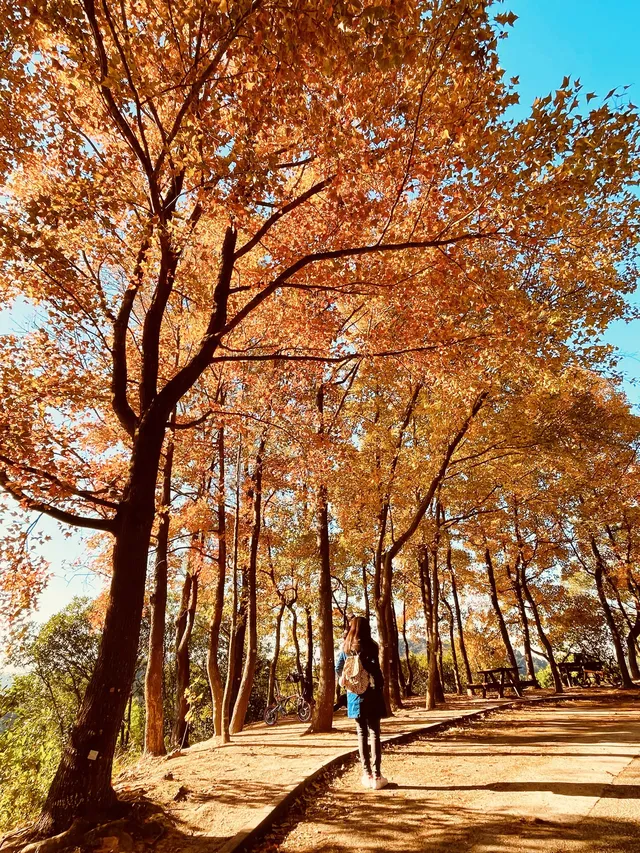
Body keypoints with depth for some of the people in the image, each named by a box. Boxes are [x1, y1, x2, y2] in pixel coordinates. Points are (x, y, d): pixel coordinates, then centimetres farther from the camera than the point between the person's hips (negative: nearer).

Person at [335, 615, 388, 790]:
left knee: (361, 734, 12)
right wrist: (380, 686, -4)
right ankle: (376, 775, 3)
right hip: (371, 693, -4)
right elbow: (375, 670, -16)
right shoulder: (370, 646, -10)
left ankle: (367, 774, 15)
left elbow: (338, 669, 7)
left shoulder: (346, 647, 4)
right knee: (374, 733, 3)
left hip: (354, 694, 4)